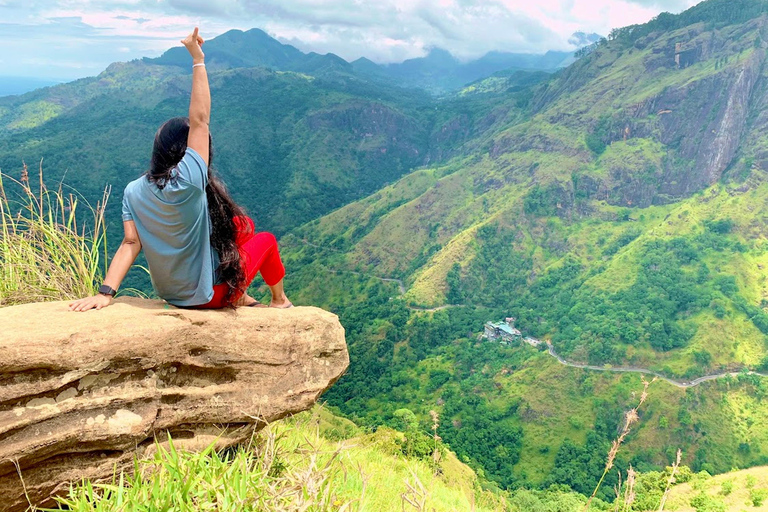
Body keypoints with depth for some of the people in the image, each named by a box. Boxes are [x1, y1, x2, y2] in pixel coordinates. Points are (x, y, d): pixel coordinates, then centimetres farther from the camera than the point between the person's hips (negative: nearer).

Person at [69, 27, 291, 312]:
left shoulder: (134, 191, -8)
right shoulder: (186, 180, -27)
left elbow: (130, 242, -16)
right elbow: (200, 120, -24)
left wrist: (106, 292, -19)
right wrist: (198, 61, -19)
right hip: (210, 294, -6)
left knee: (244, 225, 24)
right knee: (266, 239, 20)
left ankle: (240, 297, 36)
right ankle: (279, 300, 41)